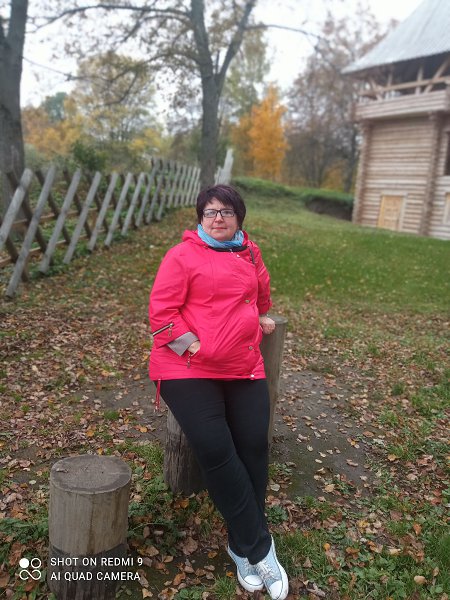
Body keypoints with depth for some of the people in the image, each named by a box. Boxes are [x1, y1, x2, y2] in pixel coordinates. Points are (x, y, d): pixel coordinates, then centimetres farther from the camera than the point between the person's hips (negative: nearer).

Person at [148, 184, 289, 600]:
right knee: (216, 449, -17)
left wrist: (259, 317, 32)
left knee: (254, 446, -9)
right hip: (188, 368, -4)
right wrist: (194, 350, -11)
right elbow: (162, 313, -8)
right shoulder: (183, 255, -2)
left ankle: (244, 547, 11)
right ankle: (260, 547, 2)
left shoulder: (250, 253, 13)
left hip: (244, 368, 5)